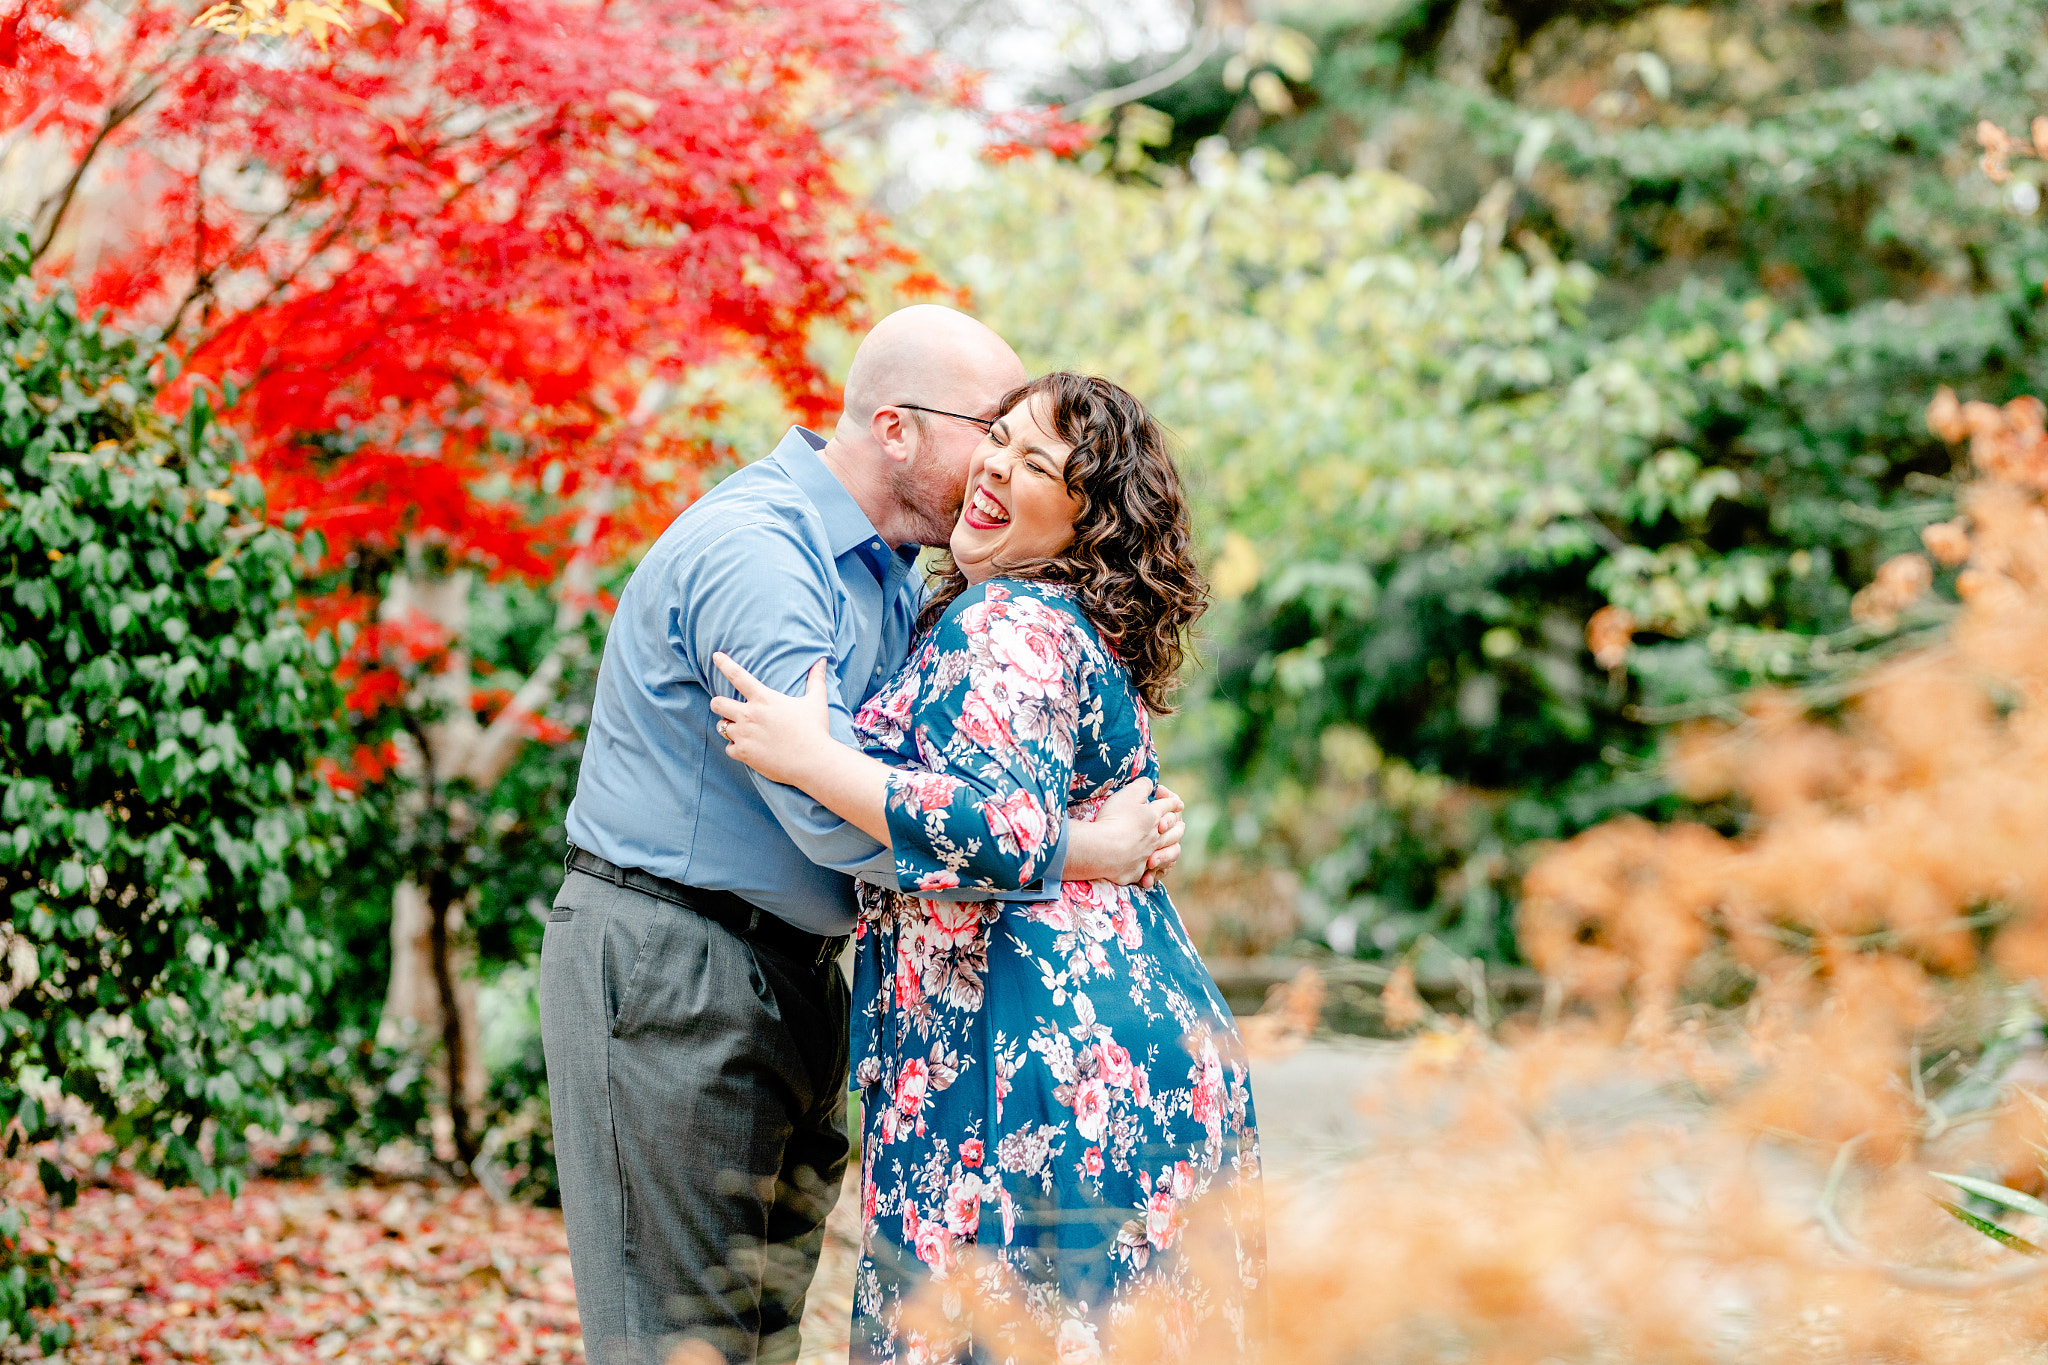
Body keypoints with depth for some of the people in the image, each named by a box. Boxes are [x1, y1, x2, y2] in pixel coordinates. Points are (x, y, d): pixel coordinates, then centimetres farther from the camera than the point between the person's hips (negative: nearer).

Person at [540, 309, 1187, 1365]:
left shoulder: (888, 572, 13)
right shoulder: (753, 547, -20)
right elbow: (835, 815, -29)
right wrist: (1075, 854, -24)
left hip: (790, 971, 10)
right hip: (665, 960, -10)